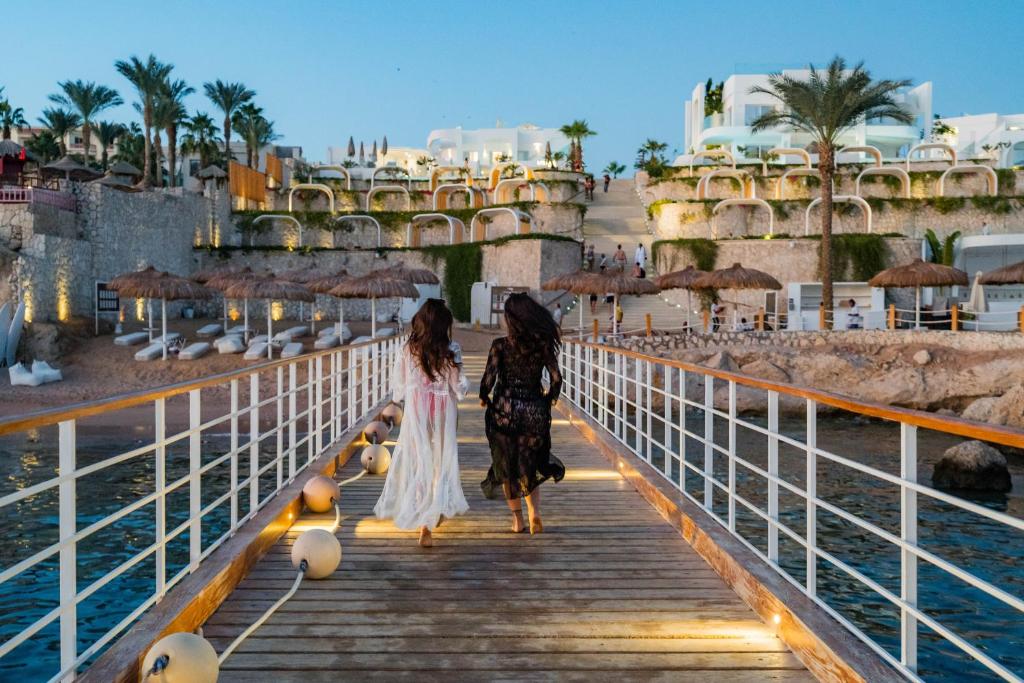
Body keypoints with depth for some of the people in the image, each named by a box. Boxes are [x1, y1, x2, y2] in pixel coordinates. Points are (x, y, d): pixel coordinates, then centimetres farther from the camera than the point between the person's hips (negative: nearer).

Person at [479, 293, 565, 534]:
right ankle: (535, 512, -2)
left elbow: (488, 379, -11)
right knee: (529, 464, 17)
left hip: (505, 410, -2)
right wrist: (549, 399, 14)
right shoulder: (543, 345, -2)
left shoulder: (500, 346, -9)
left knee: (506, 464, 13)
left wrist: (484, 398, 8)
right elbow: (556, 378, -4)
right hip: (535, 412, 2)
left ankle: (518, 519, 17)